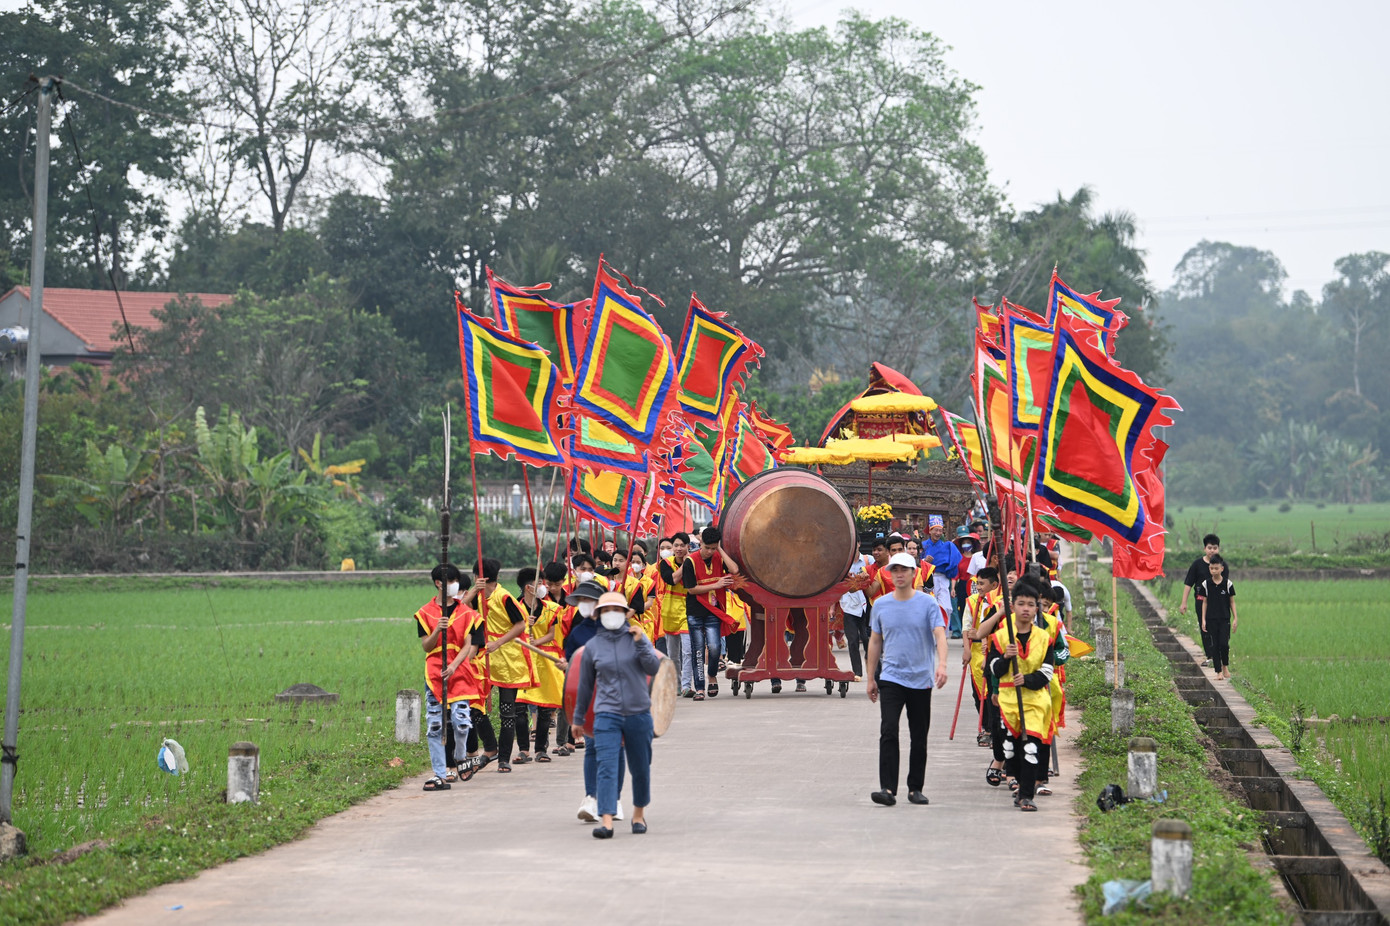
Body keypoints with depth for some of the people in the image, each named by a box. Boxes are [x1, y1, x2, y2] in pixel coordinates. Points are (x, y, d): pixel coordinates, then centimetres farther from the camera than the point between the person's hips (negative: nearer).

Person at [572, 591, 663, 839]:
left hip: (638, 713, 1)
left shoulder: (636, 637, 1)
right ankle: (606, 821, -23)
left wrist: (640, 644, -21)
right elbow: (585, 684, 14)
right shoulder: (592, 646, 4)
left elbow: (653, 668, -8)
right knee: (607, 767, -15)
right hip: (606, 714, -1)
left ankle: (639, 813, 34)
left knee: (640, 768, 13)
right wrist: (578, 717, 21)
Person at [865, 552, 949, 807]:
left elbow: (940, 635, -13)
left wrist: (941, 664, -31)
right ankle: (888, 789, -17)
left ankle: (916, 788, 19)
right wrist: (871, 678, 13)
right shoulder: (881, 605, 5)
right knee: (888, 731, -14)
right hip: (891, 678, 1)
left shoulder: (927, 603, -3)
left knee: (919, 738, 7)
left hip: (921, 679, -1)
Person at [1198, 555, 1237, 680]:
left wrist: (1235, 618, 1)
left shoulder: (1228, 584, -2)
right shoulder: (1206, 584, 1)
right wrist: (1203, 620, 2)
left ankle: (1225, 666, 14)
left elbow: (1232, 602, 4)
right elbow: (1205, 602, 6)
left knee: (1224, 643, -11)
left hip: (1225, 619, -1)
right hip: (1211, 619, 1)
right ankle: (1219, 671, 6)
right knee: (1215, 645, 0)